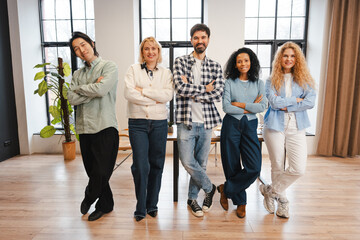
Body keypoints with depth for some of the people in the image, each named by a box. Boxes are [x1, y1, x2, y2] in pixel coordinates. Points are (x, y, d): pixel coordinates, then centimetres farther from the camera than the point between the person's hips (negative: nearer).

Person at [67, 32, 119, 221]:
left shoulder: (109, 67, 0)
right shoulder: (78, 74, 16)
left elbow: (101, 89, -17)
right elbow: (72, 99, 2)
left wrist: (80, 88, -1)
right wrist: (92, 90, -8)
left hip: (105, 127, -5)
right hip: (84, 128, 6)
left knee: (101, 172, -5)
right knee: (93, 172, 11)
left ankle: (89, 198, 25)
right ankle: (106, 205, 30)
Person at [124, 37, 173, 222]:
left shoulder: (166, 73, 9)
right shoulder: (133, 70, 6)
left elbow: (168, 95, -8)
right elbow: (129, 93, -10)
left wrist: (143, 90, -10)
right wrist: (155, 99, -8)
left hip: (159, 123, 2)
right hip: (138, 123, -1)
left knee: (156, 165, 8)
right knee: (140, 166, -5)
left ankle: (152, 204, 26)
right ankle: (140, 208, 14)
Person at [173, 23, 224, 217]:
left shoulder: (215, 67, 8)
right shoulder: (180, 62, 2)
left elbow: (218, 94, -6)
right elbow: (180, 87, -14)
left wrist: (191, 90, -11)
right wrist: (205, 89, -9)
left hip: (206, 122, 2)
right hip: (186, 121, -2)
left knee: (201, 162, 11)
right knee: (187, 162, -4)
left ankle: (192, 198, 32)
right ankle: (209, 188, 24)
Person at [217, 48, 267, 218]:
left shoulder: (258, 83, 8)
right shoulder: (229, 82, 2)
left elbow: (262, 107, -5)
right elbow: (226, 107, -10)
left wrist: (239, 104, -9)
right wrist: (250, 107, -8)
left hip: (250, 126, 2)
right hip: (231, 125, -2)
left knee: (254, 167, -8)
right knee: (232, 165, 4)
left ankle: (226, 189, 14)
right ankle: (240, 201, 26)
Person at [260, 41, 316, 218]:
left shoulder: (304, 80, 9)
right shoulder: (272, 80, 5)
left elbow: (310, 102, -6)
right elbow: (274, 102, -10)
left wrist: (286, 106, -11)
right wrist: (296, 100, -4)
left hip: (296, 128, 2)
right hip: (275, 126, -2)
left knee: (298, 169, -8)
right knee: (278, 167, 6)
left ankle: (270, 190, 15)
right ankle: (282, 201, 29)